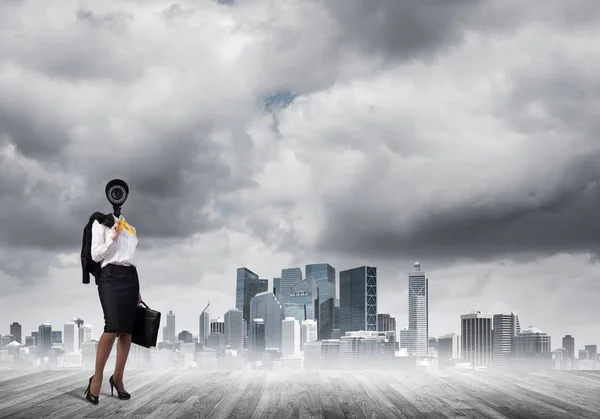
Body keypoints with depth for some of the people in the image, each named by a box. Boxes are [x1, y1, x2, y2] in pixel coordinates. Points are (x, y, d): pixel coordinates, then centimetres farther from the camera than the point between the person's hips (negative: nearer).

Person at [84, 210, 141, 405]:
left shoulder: (130, 226, 20)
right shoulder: (101, 223, 4)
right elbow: (95, 255, -3)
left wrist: (137, 289, 18)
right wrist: (112, 238, -14)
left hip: (131, 277, 6)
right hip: (111, 276, -6)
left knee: (127, 331, 1)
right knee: (113, 327, -18)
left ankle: (117, 378, 10)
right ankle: (97, 377, -8)